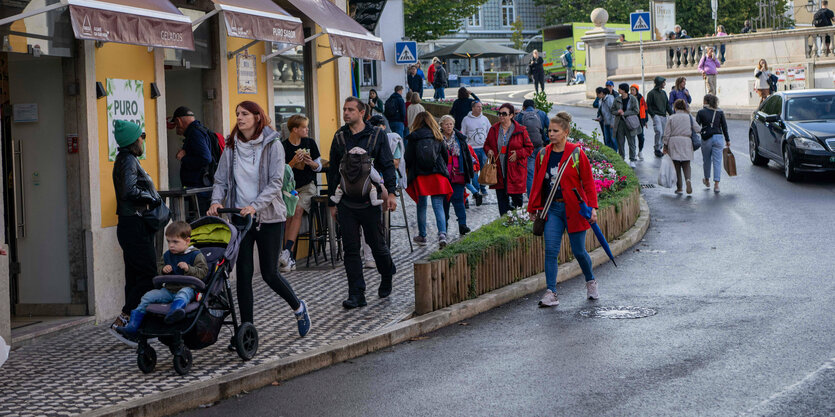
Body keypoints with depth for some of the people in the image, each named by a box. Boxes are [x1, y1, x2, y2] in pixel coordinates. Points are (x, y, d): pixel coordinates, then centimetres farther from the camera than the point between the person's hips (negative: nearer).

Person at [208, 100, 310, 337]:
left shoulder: (272, 145, -6)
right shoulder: (231, 147, 6)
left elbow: (275, 182, -13)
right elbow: (221, 180, 7)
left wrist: (255, 206, -26)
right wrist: (217, 201, -13)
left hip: (269, 217, -3)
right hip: (240, 217, 3)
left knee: (269, 273, 0)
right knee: (243, 272, -1)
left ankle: (298, 308, 28)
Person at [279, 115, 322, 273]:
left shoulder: (310, 143, 7)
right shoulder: (283, 147, 1)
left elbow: (319, 167, 12)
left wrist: (311, 163, -10)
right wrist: (293, 162, -17)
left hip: (307, 186, 0)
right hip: (289, 187, 0)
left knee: (298, 210, -26)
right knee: (289, 214, -21)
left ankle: (287, 250, -35)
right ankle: (289, 259, -21)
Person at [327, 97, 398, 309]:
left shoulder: (377, 135, 1)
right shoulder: (339, 137, 9)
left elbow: (388, 165, 1)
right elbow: (333, 171, 13)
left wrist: (390, 192, -10)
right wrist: (332, 202, 11)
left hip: (370, 200, -3)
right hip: (346, 202, 3)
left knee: (376, 243, 6)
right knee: (350, 249, 0)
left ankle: (387, 275, 35)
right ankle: (356, 295, 2)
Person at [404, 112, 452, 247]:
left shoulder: (413, 138, -3)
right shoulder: (437, 137, 4)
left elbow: (408, 158, -4)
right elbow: (446, 155, 8)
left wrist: (408, 170, 14)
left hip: (419, 175, -1)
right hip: (437, 175, 1)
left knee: (421, 206, 11)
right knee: (438, 205, -1)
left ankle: (422, 236, 18)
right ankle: (442, 233, -19)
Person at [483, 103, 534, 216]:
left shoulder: (520, 130, -3)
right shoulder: (494, 129, 8)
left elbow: (529, 148, 3)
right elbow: (487, 144, 21)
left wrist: (518, 154, -13)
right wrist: (489, 151, -1)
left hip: (515, 171, -3)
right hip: (499, 171, 3)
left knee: (516, 197, 2)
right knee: (501, 198, 3)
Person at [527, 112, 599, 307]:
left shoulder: (577, 154, -6)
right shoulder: (543, 155, 5)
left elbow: (588, 182, -4)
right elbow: (537, 183, 14)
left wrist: (592, 207, -9)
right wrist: (533, 208, 14)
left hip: (573, 208, -3)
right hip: (552, 208, 3)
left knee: (578, 251, 5)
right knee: (550, 250, -7)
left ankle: (591, 281, 33)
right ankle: (551, 293, -5)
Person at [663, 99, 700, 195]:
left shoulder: (671, 118, -3)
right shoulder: (690, 117, 1)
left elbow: (667, 134, -2)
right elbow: (697, 130, 2)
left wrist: (665, 147, 4)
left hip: (674, 142, -1)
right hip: (686, 142, 1)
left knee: (676, 165, 7)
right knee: (686, 164, 8)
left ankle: (679, 188, 8)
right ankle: (688, 180, -21)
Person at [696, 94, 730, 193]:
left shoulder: (701, 112, -3)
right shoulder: (720, 112, 4)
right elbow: (724, 127, 5)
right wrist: (727, 140, 11)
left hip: (706, 139, -1)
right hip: (718, 137, 1)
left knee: (707, 160, 17)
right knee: (717, 161, 1)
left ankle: (707, 180, 35)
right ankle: (716, 184, -6)